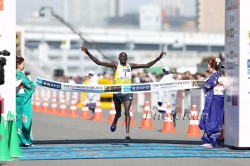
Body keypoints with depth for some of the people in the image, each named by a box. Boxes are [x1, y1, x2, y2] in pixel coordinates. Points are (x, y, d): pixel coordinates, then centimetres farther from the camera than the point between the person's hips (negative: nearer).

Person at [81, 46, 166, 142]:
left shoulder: (130, 66, 11)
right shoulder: (115, 65, 3)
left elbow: (147, 65, 14)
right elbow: (99, 62, -3)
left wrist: (158, 58, 8)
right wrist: (88, 53, -12)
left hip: (128, 91, 1)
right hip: (117, 91, -1)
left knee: (127, 112, -14)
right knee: (118, 113, 13)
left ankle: (127, 134, -18)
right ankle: (114, 122, 49)